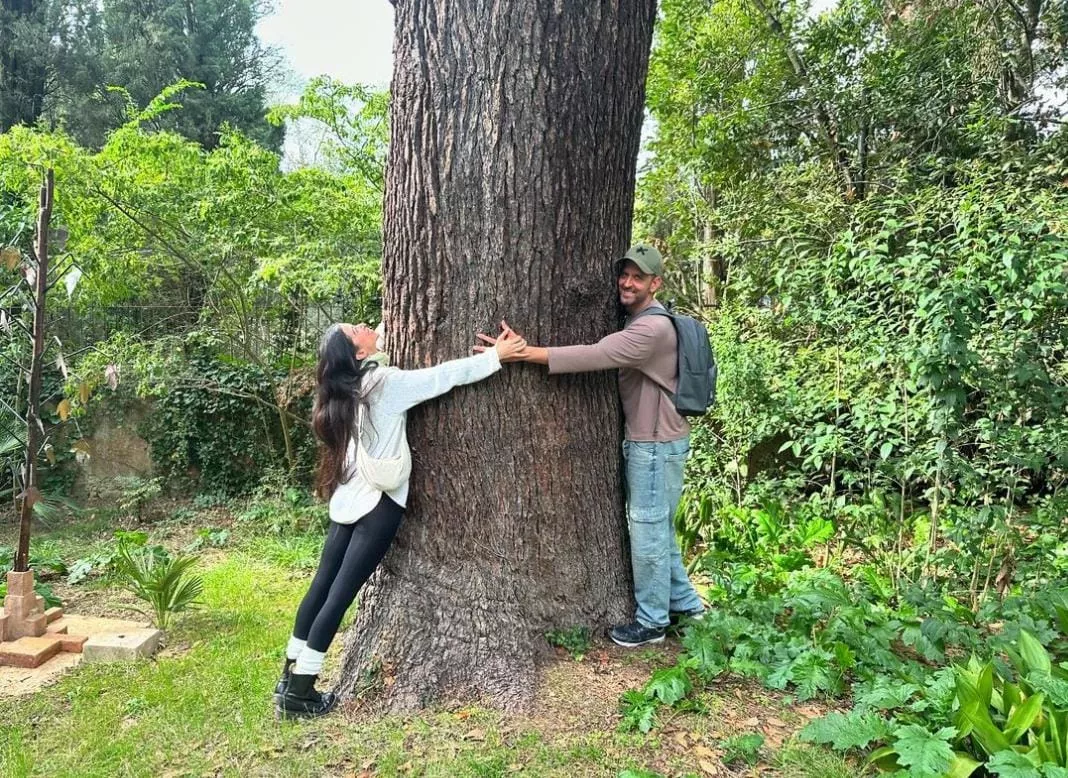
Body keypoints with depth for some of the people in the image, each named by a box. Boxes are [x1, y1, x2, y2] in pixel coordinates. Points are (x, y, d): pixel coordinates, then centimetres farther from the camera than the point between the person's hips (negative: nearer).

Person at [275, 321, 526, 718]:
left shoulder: (347, 387, 8)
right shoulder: (387, 383, -14)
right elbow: (445, 375, -12)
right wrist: (495, 356, -6)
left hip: (350, 499, 8)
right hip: (377, 505, -8)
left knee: (323, 584, 14)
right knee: (340, 593, -2)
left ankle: (291, 677, 25)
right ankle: (299, 692, 6)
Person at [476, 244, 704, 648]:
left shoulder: (653, 329, -23)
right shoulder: (635, 323, 12)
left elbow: (594, 356, -33)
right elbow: (602, 355, 5)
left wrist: (524, 352, -36)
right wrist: (525, 348, -7)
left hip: (656, 445, -10)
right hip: (643, 441, 10)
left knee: (647, 531, 1)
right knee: (659, 529, 19)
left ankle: (651, 622, 16)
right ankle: (684, 603, 34)